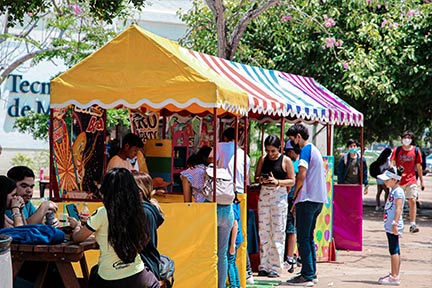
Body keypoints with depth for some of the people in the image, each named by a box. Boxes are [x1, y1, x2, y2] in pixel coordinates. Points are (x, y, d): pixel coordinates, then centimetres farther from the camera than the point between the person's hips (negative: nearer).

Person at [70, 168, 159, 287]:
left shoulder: (102, 214, -16)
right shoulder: (137, 212, -4)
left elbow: (77, 237, -4)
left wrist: (77, 225, 20)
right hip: (138, 277, 3)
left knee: (94, 271, 29)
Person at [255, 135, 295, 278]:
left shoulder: (286, 160, -1)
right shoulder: (263, 159, 9)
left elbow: (292, 181, -2)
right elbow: (256, 176, 15)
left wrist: (277, 181, -17)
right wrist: (261, 179, -8)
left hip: (279, 196, -4)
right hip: (264, 195, 4)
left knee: (277, 231, -4)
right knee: (263, 230, 3)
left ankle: (275, 267, 0)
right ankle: (263, 266, 9)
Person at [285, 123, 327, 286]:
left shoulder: (306, 150, -10)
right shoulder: (315, 150, 20)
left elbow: (302, 175, -19)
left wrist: (294, 196, -6)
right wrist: (298, 200, 20)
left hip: (307, 199, -10)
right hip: (318, 199, 10)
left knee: (303, 238, -7)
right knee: (308, 237, 14)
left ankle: (307, 276, -8)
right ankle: (311, 273, 15)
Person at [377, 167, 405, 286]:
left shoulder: (398, 192, -13)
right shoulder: (392, 191, 17)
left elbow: (398, 209, -22)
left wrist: (395, 223, -27)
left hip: (394, 227, -10)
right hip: (390, 226, 10)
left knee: (394, 250, -9)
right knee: (395, 251, 14)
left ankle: (394, 277, -10)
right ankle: (394, 275, 20)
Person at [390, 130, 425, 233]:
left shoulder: (416, 151, 3)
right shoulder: (397, 150, 1)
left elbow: (418, 167, 9)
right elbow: (392, 164, 0)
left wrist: (422, 181, 11)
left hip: (411, 180, 0)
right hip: (398, 181, 0)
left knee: (412, 201, -9)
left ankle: (412, 224, -7)